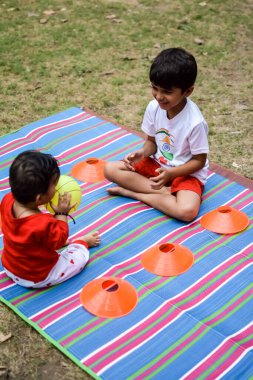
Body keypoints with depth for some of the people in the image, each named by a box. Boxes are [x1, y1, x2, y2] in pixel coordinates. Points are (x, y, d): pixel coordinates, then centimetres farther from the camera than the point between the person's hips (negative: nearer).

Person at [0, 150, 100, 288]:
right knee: (81, 254, 13)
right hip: (38, 278, -6)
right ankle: (83, 241, 41)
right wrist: (62, 213, -12)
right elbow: (59, 240, -18)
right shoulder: (43, 225, -40)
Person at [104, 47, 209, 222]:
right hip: (158, 165, 5)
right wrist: (142, 153, -19)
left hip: (186, 172, -5)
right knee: (110, 169, -11)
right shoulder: (154, 107, -11)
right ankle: (166, 192, -16)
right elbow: (152, 142, 3)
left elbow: (199, 161, -15)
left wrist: (170, 173, -27)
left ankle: (132, 193, -16)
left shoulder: (195, 122, -26)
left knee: (187, 211, -35)